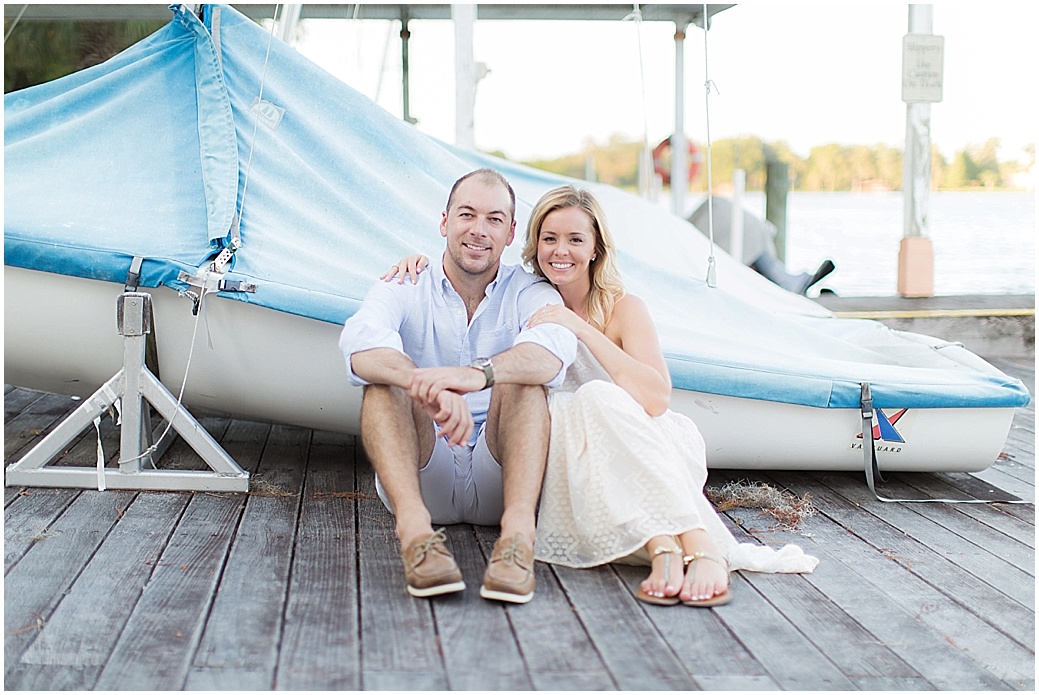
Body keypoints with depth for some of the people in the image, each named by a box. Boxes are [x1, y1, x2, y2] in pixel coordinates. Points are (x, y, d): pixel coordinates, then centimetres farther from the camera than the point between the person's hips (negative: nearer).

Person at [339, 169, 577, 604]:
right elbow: (360, 344, -20)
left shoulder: (528, 293, 5)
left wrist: (477, 374, -42)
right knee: (385, 378, -23)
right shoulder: (404, 291, 5)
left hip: (497, 483, 0)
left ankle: (518, 529, -44)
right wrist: (432, 391, -41)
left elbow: (555, 350, -21)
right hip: (424, 481, 0)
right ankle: (415, 527, -44)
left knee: (521, 377, -23)